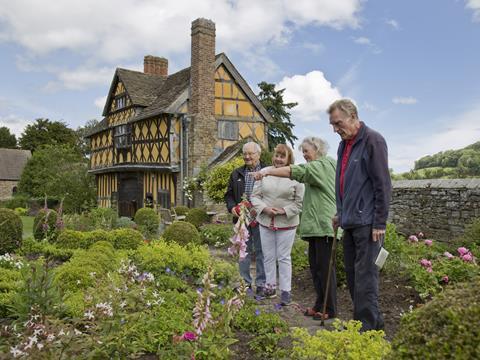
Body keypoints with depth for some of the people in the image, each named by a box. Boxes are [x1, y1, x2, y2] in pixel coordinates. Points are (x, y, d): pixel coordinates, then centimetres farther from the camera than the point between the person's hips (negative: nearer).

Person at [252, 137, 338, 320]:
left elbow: (296, 171, -23)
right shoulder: (319, 167, 22)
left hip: (324, 224, -10)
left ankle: (330, 309, 5)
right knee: (315, 265, 12)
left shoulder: (323, 165, -8)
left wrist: (268, 171, -30)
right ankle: (320, 305, 20)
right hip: (316, 224, 10)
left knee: (324, 265, -4)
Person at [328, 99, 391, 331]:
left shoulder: (373, 141, -10)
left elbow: (383, 185, -14)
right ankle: (374, 320, 26)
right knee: (352, 275, 13)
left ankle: (367, 327, 6)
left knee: (365, 277, -5)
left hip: (367, 223, -9)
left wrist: (380, 223, -15)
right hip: (349, 222, 9)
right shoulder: (344, 145, 15)